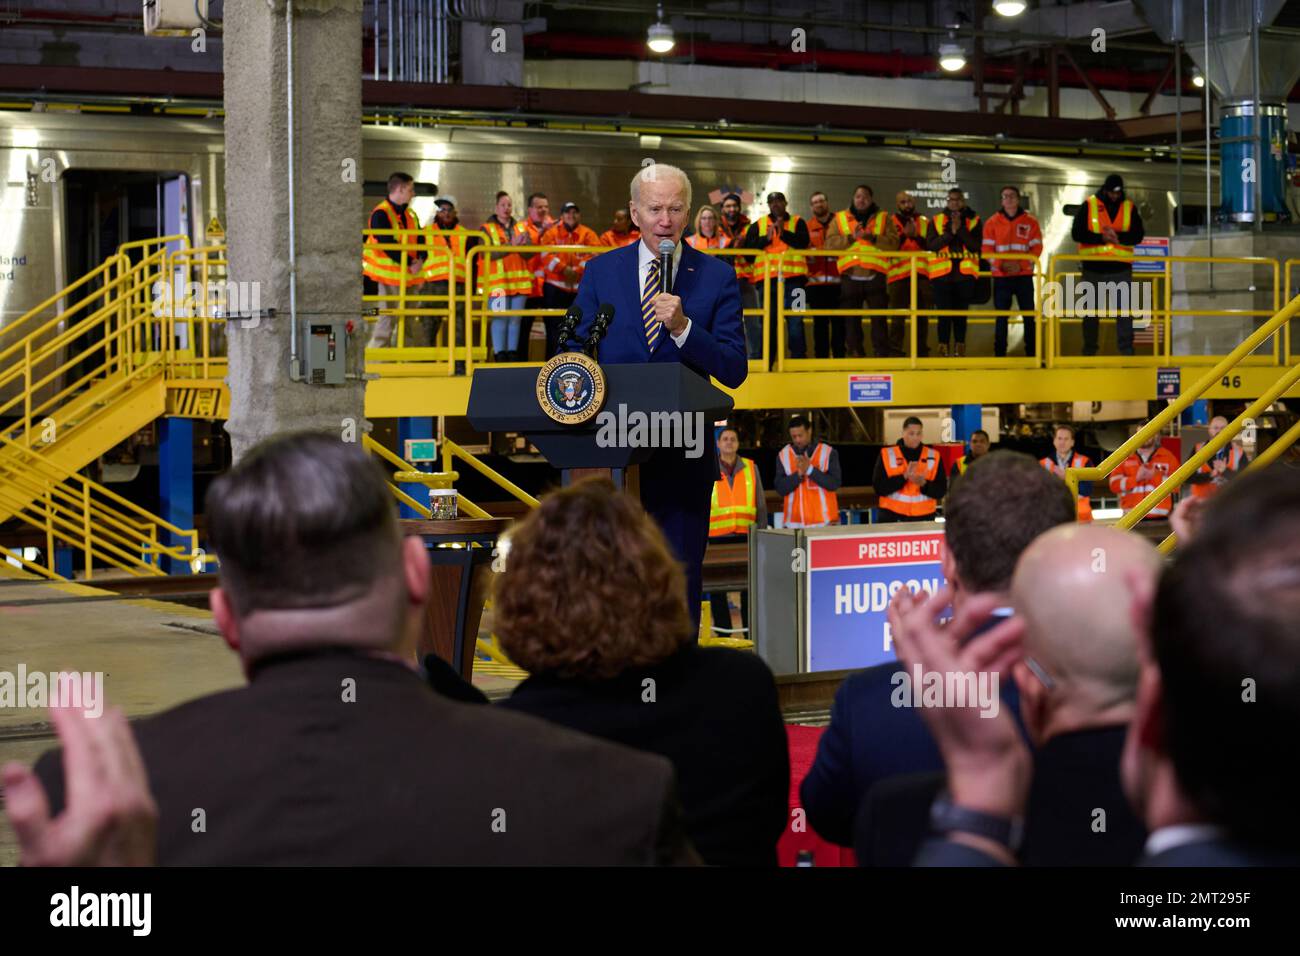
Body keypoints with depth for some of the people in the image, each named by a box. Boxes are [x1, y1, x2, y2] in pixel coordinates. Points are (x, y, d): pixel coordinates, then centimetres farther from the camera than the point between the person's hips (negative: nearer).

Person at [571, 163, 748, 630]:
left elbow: (734, 371, -4)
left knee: (681, 582, 4)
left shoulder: (716, 277, 2)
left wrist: (683, 327, -19)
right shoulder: (601, 272, 6)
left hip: (684, 455, -1)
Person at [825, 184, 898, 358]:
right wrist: (851, 237, -14)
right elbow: (830, 243, -1)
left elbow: (893, 242, -2)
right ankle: (855, 354, 10)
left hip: (875, 276, -1)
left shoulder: (883, 218, 11)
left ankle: (882, 354, 0)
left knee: (879, 318, -3)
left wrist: (873, 238, -16)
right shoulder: (840, 218, 12)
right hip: (850, 277, 1)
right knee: (851, 319, 2)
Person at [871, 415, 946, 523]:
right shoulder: (887, 454, 1)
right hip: (891, 516, -1)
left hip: (923, 517, 1)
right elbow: (878, 487, -7)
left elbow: (941, 490, 2)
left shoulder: (933, 456, 5)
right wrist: (904, 477, -18)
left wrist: (924, 484, -18)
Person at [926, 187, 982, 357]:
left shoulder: (973, 220, 7)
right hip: (942, 274, 0)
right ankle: (943, 349, 0)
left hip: (965, 274, 1)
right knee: (944, 314, -4)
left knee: (961, 314, 4)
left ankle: (959, 349, 9)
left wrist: (960, 229, -14)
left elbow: (976, 246, -6)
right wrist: (950, 233, -14)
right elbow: (931, 244, -4)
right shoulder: (937, 220, 8)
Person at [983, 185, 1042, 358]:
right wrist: (1001, 265, -16)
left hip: (1024, 275, 0)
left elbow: (1037, 247, 0)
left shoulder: (1030, 222, 4)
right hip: (1001, 276, 0)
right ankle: (999, 354, 5)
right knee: (1001, 316, 0)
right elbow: (987, 249, 0)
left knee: (1029, 315, 1)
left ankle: (1032, 352, 8)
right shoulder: (992, 222, 4)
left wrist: (1021, 265, -14)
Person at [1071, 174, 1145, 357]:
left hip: (1120, 268, 1)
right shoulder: (1088, 205, 0)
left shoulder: (1129, 208, 6)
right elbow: (1077, 233, -6)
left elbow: (1138, 235, -2)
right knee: (1091, 312, 7)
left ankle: (1126, 350, 1)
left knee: (1124, 311, -2)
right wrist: (1101, 238, -18)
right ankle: (1089, 351, 16)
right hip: (1093, 267, -1)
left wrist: (1118, 236, -20)